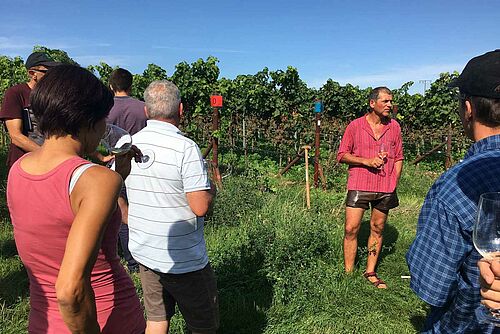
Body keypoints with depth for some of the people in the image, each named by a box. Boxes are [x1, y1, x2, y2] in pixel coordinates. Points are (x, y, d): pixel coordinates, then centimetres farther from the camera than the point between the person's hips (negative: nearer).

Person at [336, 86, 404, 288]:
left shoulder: (394, 127, 7)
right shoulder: (355, 126, -2)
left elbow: (398, 158, 12)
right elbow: (342, 155, -2)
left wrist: (394, 183, 2)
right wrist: (367, 161, -13)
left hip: (385, 188, 3)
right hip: (359, 186, -3)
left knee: (377, 230, 10)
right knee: (351, 229, -4)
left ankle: (370, 272, 24)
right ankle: (348, 273, 9)